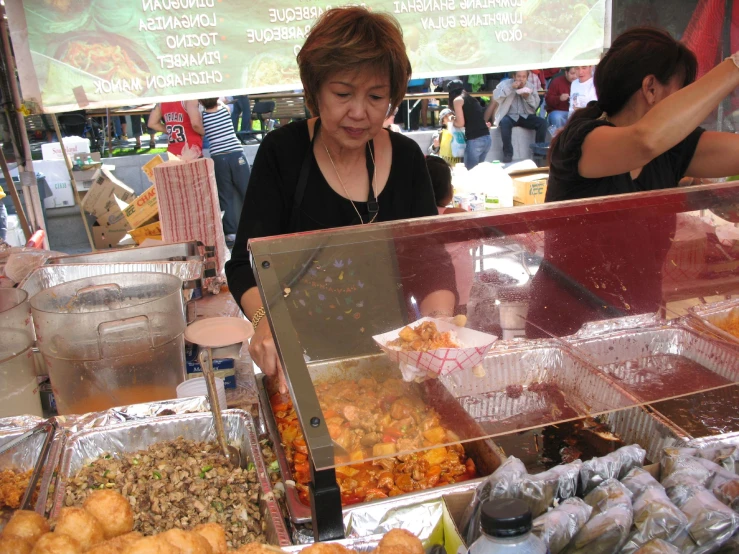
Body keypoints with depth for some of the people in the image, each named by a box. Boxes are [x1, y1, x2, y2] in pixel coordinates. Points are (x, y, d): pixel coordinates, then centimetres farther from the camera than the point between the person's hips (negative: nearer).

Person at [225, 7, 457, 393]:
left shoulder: (406, 158, 1)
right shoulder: (282, 153, -7)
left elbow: (432, 264, 1)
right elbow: (246, 265, -10)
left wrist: (439, 320, -18)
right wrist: (265, 319, -30)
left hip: (393, 357, 2)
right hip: (303, 359, -1)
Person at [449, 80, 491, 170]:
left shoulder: (458, 100, 2)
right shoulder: (472, 99, 23)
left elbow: (461, 123, -6)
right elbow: (475, 120, 18)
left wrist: (452, 121, 12)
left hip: (475, 140, -8)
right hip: (487, 138, 8)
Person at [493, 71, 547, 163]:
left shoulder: (531, 86, 5)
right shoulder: (506, 83, -3)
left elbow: (536, 105, 3)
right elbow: (495, 96, -20)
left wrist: (528, 97, -16)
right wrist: (510, 88, -26)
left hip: (525, 116, 3)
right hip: (509, 116, -3)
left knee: (542, 123, -20)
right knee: (504, 123, -37)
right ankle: (507, 154, -29)